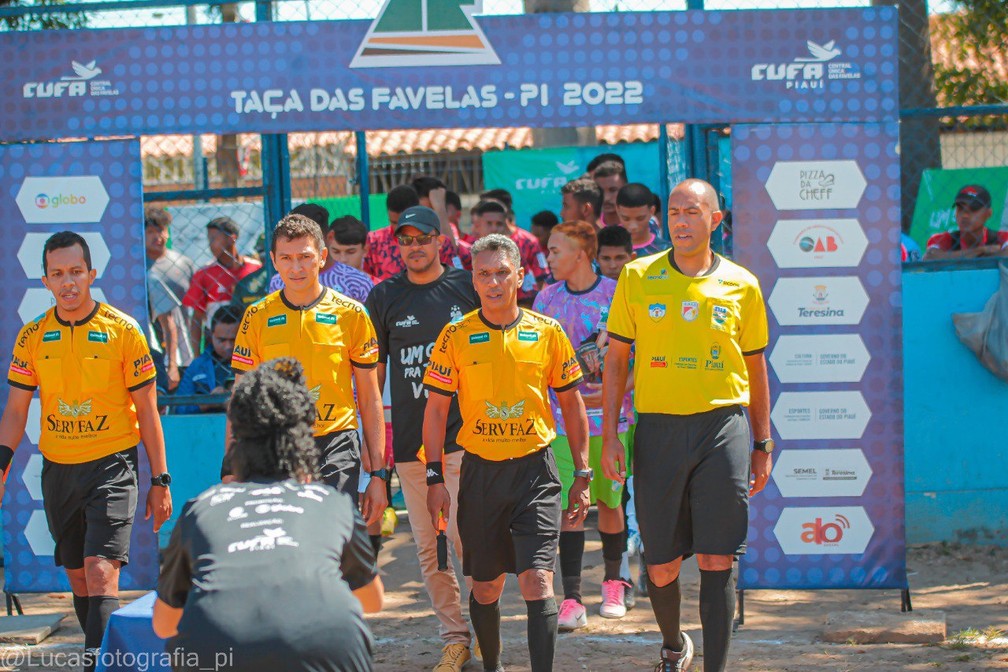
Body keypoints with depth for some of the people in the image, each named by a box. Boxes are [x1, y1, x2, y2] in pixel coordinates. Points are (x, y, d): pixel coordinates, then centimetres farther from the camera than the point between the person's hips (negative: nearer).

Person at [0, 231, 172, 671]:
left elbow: (146, 410, -1)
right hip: (58, 469, 4)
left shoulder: (123, 330, -5)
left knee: (101, 572, -18)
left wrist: (160, 480, -1)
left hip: (112, 465, -4)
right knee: (77, 578, 11)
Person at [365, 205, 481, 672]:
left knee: (466, 537, -10)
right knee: (428, 548, 5)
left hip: (465, 436, -3)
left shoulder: (468, 287, 3)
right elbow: (373, 371, 11)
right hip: (409, 440, 3)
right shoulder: (384, 297, 7)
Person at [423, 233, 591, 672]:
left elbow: (571, 404, 9)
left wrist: (582, 475, 7)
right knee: (485, 587, 9)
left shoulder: (547, 332, 2)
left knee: (537, 582, -13)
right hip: (480, 472, 1)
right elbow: (435, 409, 4)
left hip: (535, 471, -1)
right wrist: (435, 478, -3)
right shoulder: (456, 336, 1)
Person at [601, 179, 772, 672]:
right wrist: (610, 436, -1)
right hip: (658, 428, 1)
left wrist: (763, 445, 12)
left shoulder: (741, 286, 5)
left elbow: (755, 368, 13)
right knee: (661, 565, 6)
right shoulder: (638, 278, 3)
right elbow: (616, 359, 7)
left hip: (722, 427, 0)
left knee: (717, 562, -7)